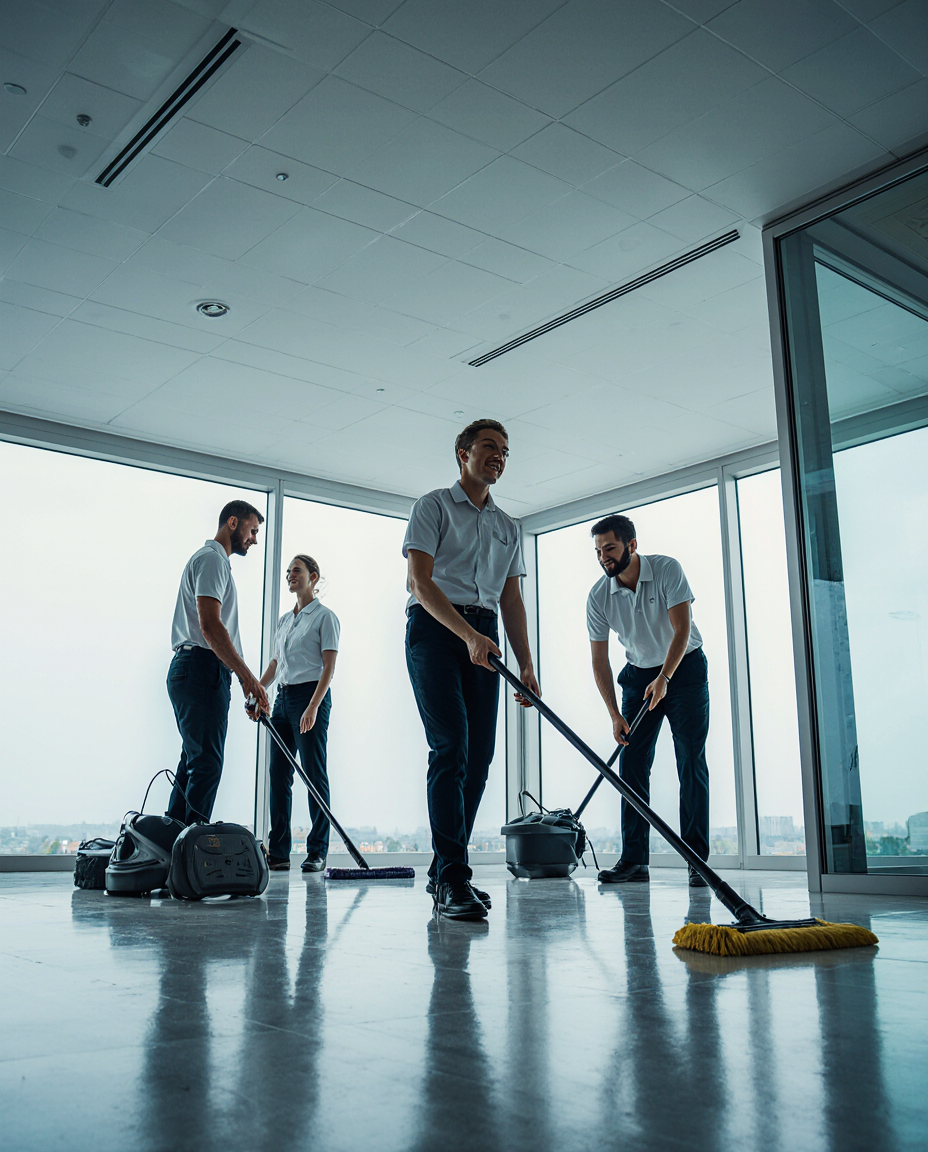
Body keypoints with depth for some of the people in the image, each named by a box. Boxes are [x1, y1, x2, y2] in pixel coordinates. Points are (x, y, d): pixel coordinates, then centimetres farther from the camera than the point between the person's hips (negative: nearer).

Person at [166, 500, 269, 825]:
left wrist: (246, 679, 24)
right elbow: (210, 626, -20)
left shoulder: (215, 560, 26)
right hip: (202, 668, -11)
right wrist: (247, 676, -22)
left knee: (194, 762, 12)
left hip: (191, 671, 11)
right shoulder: (212, 558, -7)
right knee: (206, 763, -13)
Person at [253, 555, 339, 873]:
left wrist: (313, 707, -19)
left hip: (311, 694, -7)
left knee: (314, 773, -5)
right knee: (278, 772, 4)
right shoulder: (284, 619, 18)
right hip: (283, 697, 7)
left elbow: (328, 667, -10)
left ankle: (317, 852, 1)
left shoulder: (325, 616, -3)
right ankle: (278, 852, 8)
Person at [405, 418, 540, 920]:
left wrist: (526, 665, 7)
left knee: (478, 756, 0)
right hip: (435, 629, -6)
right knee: (450, 747, -17)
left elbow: (511, 600, 18)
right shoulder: (433, 506, 4)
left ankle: (443, 870, 11)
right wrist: (468, 635, -21)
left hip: (484, 638, 6)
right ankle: (452, 879, -18)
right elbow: (421, 582, -8)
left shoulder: (507, 527, 21)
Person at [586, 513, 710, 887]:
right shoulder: (598, 597, -11)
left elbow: (681, 629, -22)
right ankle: (634, 860, 0)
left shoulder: (667, 569, -19)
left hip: (685, 667, -3)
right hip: (639, 674, 3)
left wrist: (664, 678, -34)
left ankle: (697, 860, -4)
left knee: (691, 764, -8)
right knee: (631, 764, -4)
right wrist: (614, 714, -14)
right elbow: (599, 660, -7)